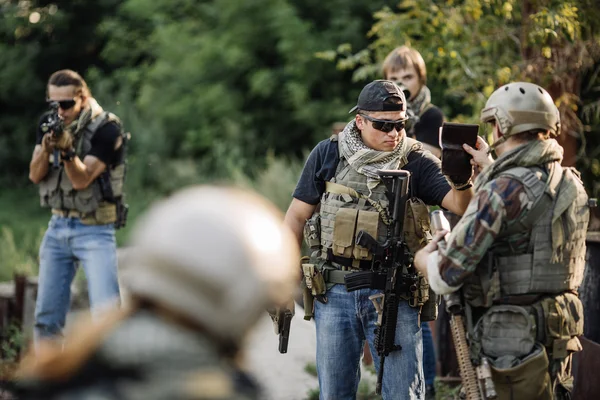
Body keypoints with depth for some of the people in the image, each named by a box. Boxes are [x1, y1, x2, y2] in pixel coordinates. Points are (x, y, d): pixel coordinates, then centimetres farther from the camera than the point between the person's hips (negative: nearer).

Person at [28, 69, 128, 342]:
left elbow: (82, 179, -17)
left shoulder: (107, 130, -14)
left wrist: (67, 150, -34)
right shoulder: (50, 123, 4)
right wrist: (46, 148, -19)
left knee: (106, 311, -16)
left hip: (94, 230, -5)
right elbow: (35, 175, 1)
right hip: (58, 227, 6)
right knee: (46, 317, 6)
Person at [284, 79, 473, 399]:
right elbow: (298, 215, 7)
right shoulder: (328, 155, 3)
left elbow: (460, 204, -13)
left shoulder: (416, 163, -1)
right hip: (334, 294, 2)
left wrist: (462, 180, -36)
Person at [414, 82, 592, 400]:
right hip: (560, 335, 8)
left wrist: (423, 258, 7)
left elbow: (446, 276, -15)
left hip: (517, 341, -8)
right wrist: (488, 169, 36)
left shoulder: (503, 190, -18)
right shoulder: (570, 184, 6)